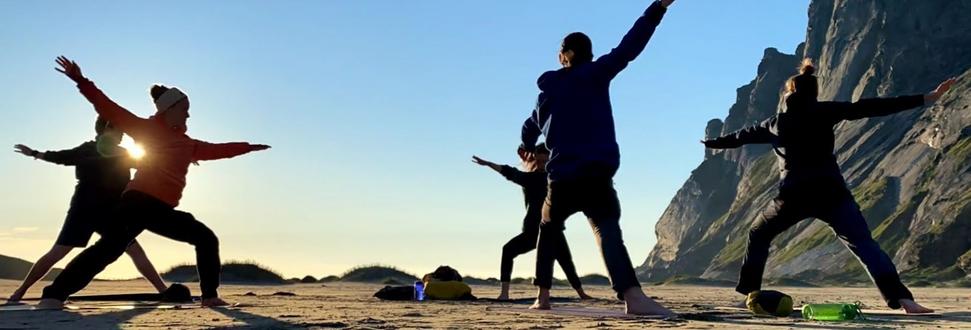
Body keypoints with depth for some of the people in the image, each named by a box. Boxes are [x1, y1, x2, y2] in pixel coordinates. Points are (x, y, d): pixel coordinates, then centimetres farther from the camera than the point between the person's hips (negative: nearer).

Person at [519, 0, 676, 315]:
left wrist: (528, 149, 59)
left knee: (549, 230, 24)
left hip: (561, 177, 4)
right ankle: (633, 296, -39)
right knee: (607, 231, -18)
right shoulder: (595, 74, 4)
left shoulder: (547, 91, 19)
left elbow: (530, 128, 36)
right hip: (596, 174, -4)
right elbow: (629, 47, -7)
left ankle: (542, 296, 23)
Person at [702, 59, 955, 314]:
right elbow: (869, 108, 0)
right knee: (864, 244, -5)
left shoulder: (776, 123, 14)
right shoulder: (824, 112, 7)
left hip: (794, 196, 1)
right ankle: (901, 298, -21)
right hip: (831, 192, -1)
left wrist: (709, 143, 46)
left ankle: (749, 291, 20)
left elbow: (743, 135, 29)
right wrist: (925, 99, 0)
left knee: (758, 236, 23)